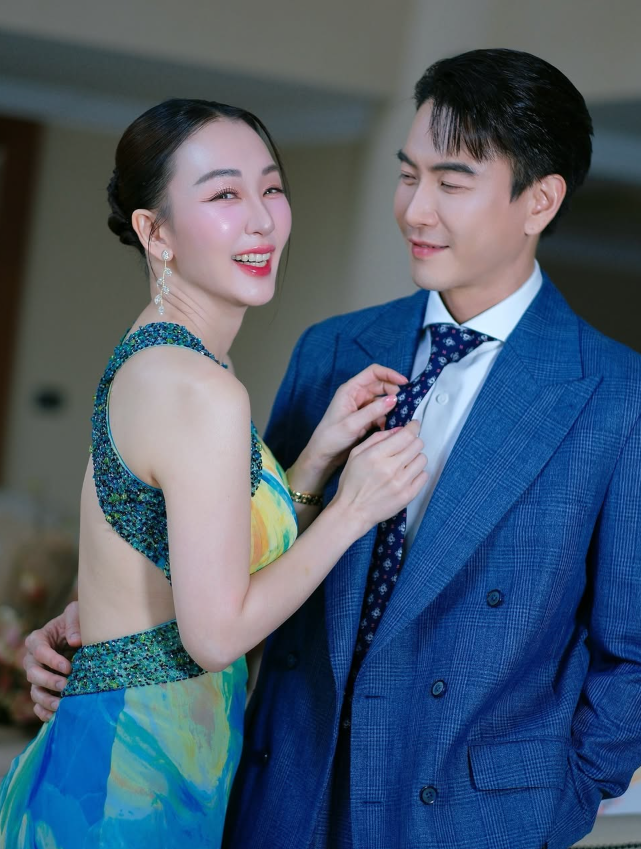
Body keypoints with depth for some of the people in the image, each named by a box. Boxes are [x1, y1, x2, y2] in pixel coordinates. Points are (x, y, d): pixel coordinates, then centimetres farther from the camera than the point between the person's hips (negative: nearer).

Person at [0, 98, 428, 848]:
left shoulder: (144, 361, 6)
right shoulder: (203, 393, -21)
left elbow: (206, 571, 7)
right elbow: (217, 632, -20)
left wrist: (320, 455, 0)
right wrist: (353, 509, -12)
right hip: (134, 784, -9)